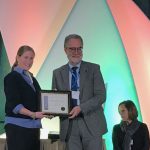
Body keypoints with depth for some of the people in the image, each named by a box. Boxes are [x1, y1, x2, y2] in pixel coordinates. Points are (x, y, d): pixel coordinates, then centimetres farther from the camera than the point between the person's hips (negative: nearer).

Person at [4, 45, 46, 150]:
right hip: (17, 126, -7)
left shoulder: (32, 78, 17)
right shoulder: (12, 77, -5)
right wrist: (33, 114, -25)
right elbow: (13, 105, -13)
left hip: (34, 126, 7)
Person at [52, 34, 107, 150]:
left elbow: (101, 96, -4)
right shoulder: (57, 73, 10)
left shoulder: (93, 69, 3)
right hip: (69, 125, 2)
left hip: (91, 124, -2)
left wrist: (81, 108, -16)